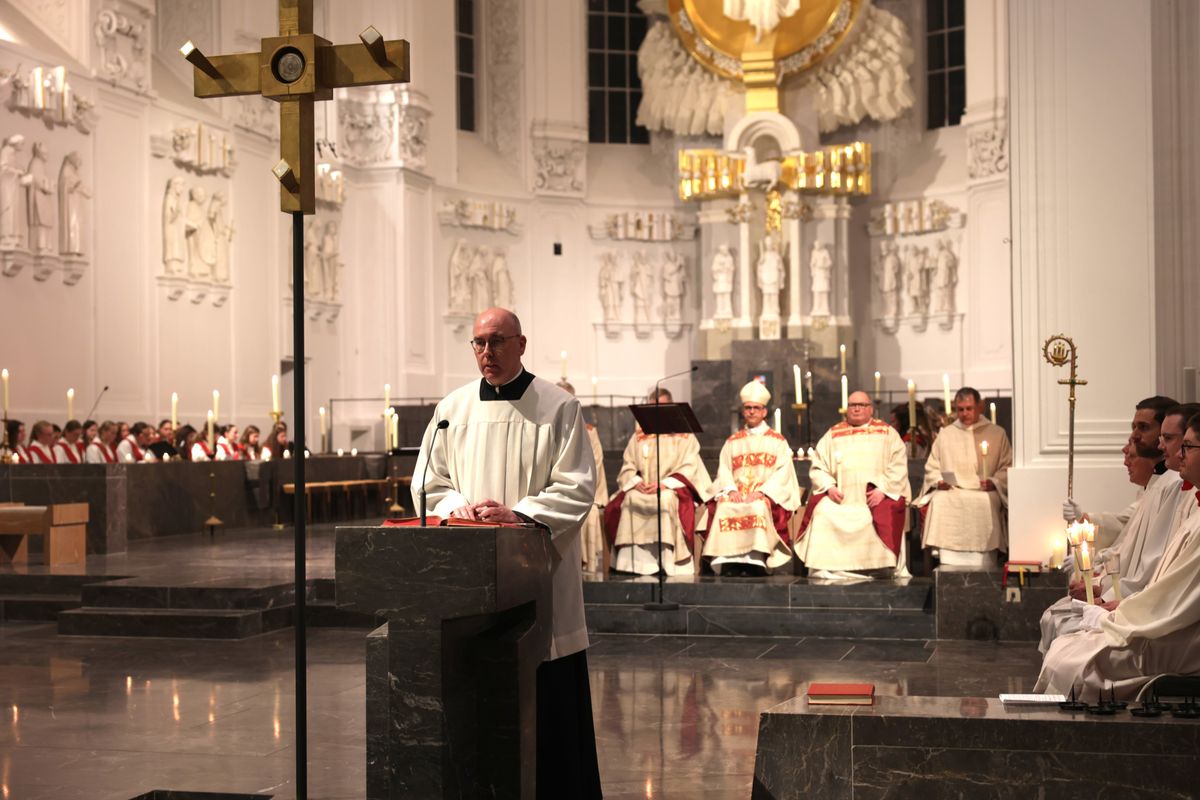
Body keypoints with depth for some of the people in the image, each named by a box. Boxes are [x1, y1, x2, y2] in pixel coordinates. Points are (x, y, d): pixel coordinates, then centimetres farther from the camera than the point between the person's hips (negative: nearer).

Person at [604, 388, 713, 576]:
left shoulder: (684, 435, 11)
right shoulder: (639, 436, 20)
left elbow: (689, 468, -1)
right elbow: (627, 466, 12)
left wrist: (664, 484, -16)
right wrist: (636, 482, -10)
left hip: (672, 488, -3)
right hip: (641, 488, 3)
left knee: (667, 500, -36)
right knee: (629, 500, -29)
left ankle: (667, 563, -34)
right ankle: (636, 560, -30)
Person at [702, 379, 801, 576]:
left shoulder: (777, 441, 15)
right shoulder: (732, 442, 23)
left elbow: (783, 471, 1)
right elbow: (724, 470, 10)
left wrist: (762, 492, -15)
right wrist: (731, 490, -12)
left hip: (767, 495, -2)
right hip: (736, 494, 2)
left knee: (758, 507, -36)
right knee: (723, 506, -31)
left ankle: (755, 559, -41)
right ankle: (726, 560, -40)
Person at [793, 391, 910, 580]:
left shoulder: (886, 433, 14)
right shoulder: (833, 435, 19)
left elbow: (898, 467, 3)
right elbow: (818, 467, 12)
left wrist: (882, 489, -13)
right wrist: (829, 487, -7)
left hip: (876, 497, -2)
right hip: (841, 498, 2)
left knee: (884, 515, -33)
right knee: (822, 513, -27)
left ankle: (888, 568, -22)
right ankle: (823, 568, -27)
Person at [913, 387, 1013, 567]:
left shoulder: (997, 434, 16)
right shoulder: (945, 434, 21)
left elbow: (1007, 468, 11)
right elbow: (932, 468, 19)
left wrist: (994, 482, -8)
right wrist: (938, 481, -1)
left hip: (984, 493, -1)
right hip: (950, 493, 1)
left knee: (984, 503, -36)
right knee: (940, 502, -33)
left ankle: (982, 569, -31)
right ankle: (949, 566, -32)